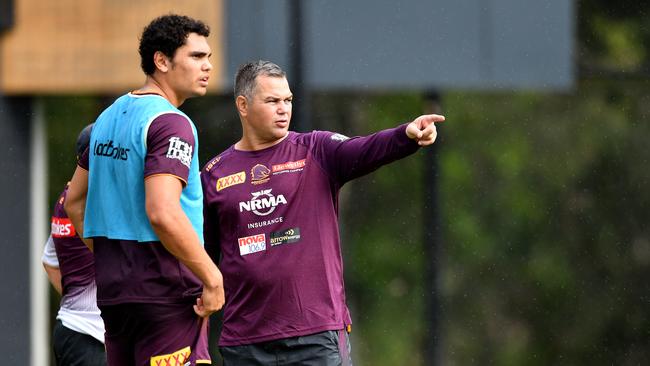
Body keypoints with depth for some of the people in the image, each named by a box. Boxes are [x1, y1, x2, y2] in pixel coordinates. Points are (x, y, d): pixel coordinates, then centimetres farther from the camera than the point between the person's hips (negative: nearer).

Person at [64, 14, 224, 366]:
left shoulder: (110, 116, 15)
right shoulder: (171, 123, -14)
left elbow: (74, 202, 23)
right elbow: (162, 214, -25)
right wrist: (212, 278, -18)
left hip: (112, 293, 9)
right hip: (166, 296, -9)